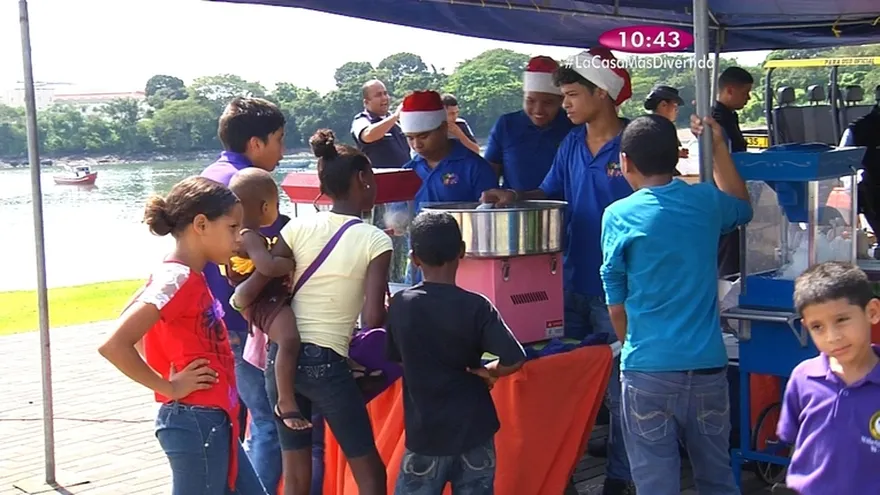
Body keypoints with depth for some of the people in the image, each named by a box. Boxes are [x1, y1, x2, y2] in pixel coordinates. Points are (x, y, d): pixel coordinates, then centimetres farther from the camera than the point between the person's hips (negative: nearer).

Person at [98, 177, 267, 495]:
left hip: (212, 422, 10)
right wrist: (169, 387, -17)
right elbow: (113, 344, -27)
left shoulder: (189, 277, 10)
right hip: (196, 423, -10)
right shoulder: (177, 279, -18)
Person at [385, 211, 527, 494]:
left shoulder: (400, 305, -6)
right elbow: (513, 360, -16)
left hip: (426, 434, 0)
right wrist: (482, 371, 1)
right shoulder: (476, 306, -11)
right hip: (474, 432, 0)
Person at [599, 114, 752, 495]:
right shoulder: (706, 202, 3)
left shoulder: (619, 216, -6)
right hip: (708, 364, 3)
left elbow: (616, 306, 1)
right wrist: (719, 147, 32)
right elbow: (742, 207, 29)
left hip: (648, 369, -3)